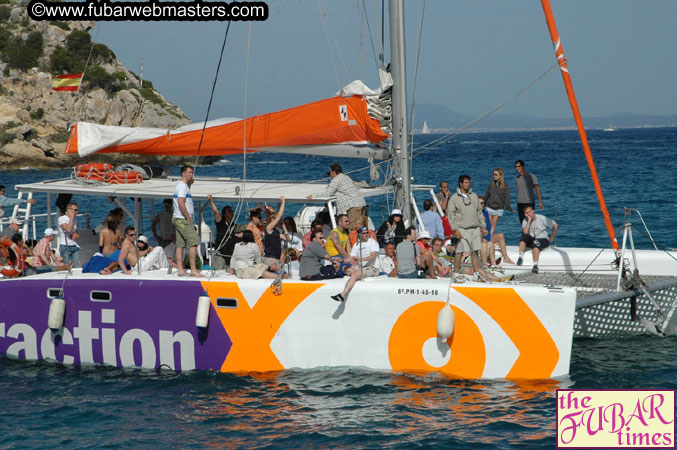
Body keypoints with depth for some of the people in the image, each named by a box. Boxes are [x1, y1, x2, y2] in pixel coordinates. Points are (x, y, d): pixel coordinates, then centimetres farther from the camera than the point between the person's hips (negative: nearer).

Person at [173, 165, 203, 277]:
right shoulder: (182, 186, -13)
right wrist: (188, 217, -19)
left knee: (180, 245, 8)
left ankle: (181, 270, 7)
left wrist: (190, 182, 22)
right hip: (183, 219, -11)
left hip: (178, 219, 11)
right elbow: (181, 202, -22)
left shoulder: (180, 185, 18)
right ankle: (193, 270, -16)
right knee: (194, 242, -12)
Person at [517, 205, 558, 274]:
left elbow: (555, 225, 1)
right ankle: (521, 257, -36)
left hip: (543, 239, -3)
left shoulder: (541, 218, -5)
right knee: (524, 236, -29)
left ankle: (535, 265, -47)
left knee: (535, 243, -38)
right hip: (531, 240, 3)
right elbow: (525, 233, -14)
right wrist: (529, 221, -16)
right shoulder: (525, 221, 3)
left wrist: (551, 239, 3)